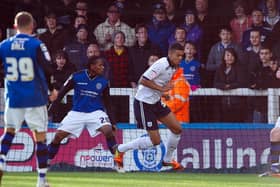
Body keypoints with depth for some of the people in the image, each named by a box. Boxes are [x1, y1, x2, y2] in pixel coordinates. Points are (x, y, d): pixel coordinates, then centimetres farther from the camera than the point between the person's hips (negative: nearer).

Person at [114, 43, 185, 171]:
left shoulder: (172, 67, 8)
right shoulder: (162, 64, -21)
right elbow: (143, 80, -26)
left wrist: (164, 92, 5)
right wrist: (161, 88, -24)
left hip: (155, 102, 9)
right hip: (144, 103, -9)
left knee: (177, 129, 5)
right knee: (155, 140, -8)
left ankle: (167, 160, 22)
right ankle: (121, 149, 6)